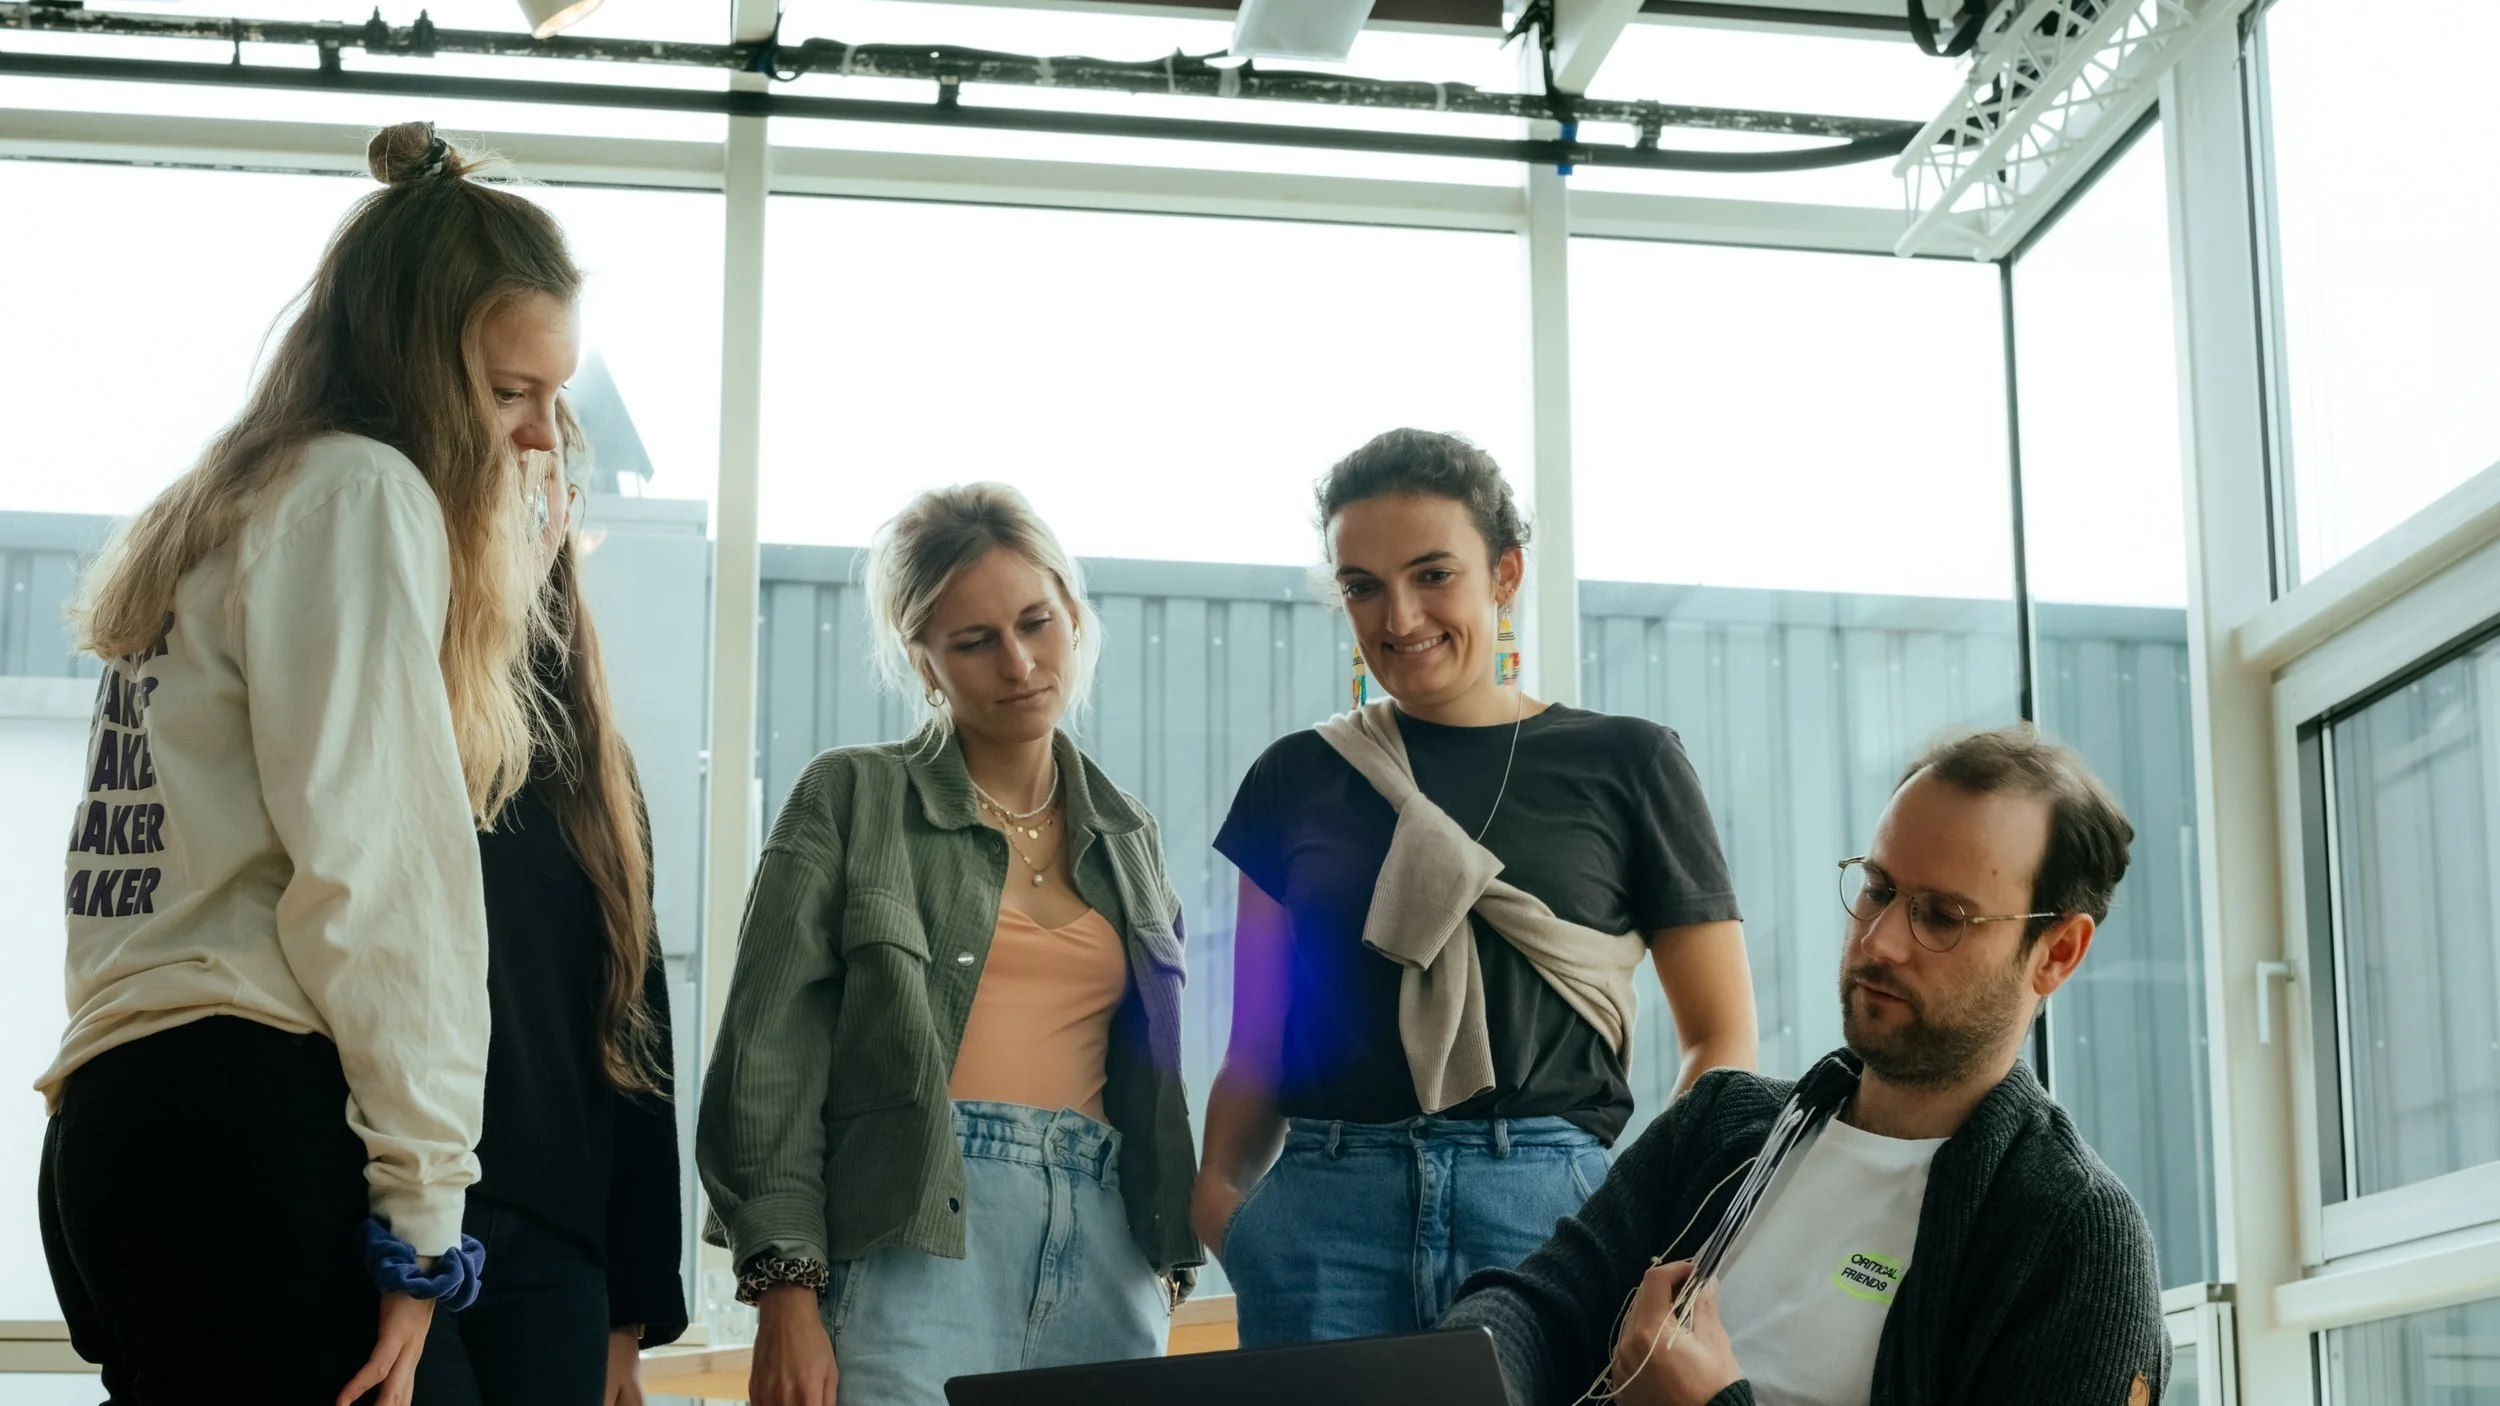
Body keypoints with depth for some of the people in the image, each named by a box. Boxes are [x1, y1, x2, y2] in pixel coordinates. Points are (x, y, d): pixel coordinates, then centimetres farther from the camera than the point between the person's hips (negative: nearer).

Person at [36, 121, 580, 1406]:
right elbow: (370, 868, -12)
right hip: (253, 1120, -9)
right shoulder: (362, 493, -2)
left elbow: (177, 853, 16)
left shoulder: (213, 517, 25)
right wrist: (421, 1208, -10)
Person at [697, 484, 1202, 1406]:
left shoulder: (1127, 836, 19)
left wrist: (1166, 1263, 15)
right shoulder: (851, 801, 5)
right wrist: (787, 1295, -11)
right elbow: (771, 1059, -2)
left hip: (1104, 1255, 5)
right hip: (917, 1244, -4)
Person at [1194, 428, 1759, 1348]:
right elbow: (1258, 1042, 14)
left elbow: (1722, 1037, 6)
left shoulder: (1626, 766, 8)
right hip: (1324, 1215, 2)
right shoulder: (1299, 779, 14)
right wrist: (1216, 1194, -6)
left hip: (1549, 1204, -1)